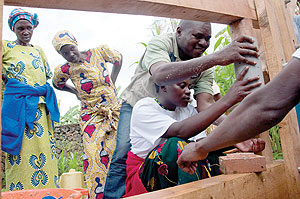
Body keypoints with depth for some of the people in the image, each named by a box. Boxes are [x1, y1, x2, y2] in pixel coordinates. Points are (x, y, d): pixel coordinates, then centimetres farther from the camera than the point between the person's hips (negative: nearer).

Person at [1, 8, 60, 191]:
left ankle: (47, 192, 10)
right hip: (17, 104, -4)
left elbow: (48, 75, 25)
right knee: (21, 151, -7)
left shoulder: (38, 50, 20)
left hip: (41, 106, 4)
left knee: (44, 149, 2)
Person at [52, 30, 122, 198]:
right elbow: (57, 84, 20)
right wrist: (76, 92, 10)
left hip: (115, 112, 2)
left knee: (115, 154, -2)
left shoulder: (99, 52, -3)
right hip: (91, 116, -1)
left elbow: (118, 58, 16)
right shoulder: (65, 70, -3)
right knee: (94, 156, -12)